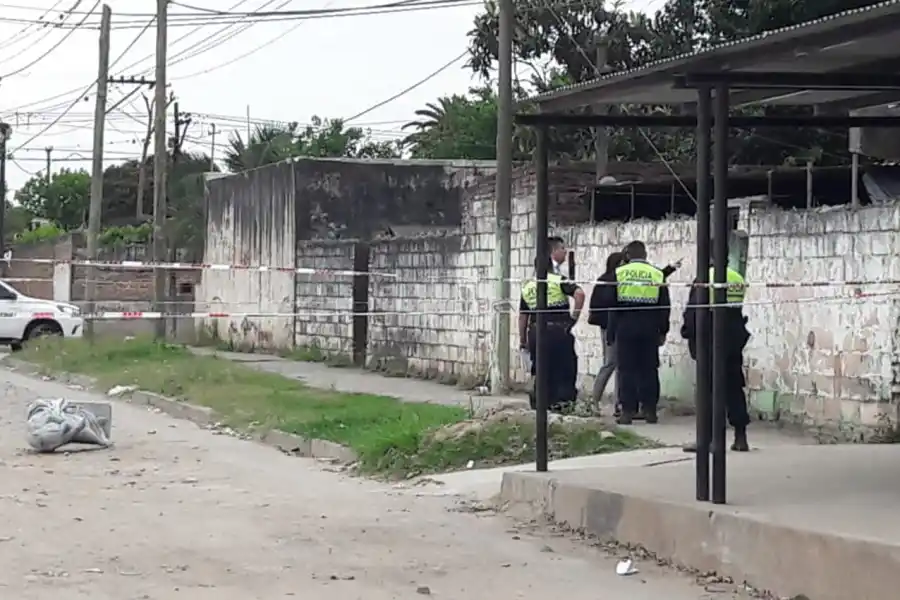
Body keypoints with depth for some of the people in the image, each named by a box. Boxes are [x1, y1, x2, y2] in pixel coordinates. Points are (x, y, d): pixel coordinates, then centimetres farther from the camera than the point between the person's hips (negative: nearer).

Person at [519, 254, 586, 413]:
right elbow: (579, 293, -16)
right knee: (565, 367, 5)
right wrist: (575, 316, -8)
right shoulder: (559, 281, 1)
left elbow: (522, 316, 16)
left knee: (540, 369, 13)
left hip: (536, 332, 4)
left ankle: (539, 401, 16)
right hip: (558, 329, -4)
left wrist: (522, 340, 23)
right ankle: (564, 399, -2)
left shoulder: (527, 287, 13)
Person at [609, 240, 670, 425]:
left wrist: (611, 331, 5)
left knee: (627, 369, 2)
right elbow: (665, 306, 6)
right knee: (649, 369, 6)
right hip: (649, 327, 1)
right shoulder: (657, 274, 4)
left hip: (625, 327, -1)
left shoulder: (619, 273, 1)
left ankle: (628, 410, -1)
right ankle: (650, 410, 6)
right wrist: (663, 331, 13)